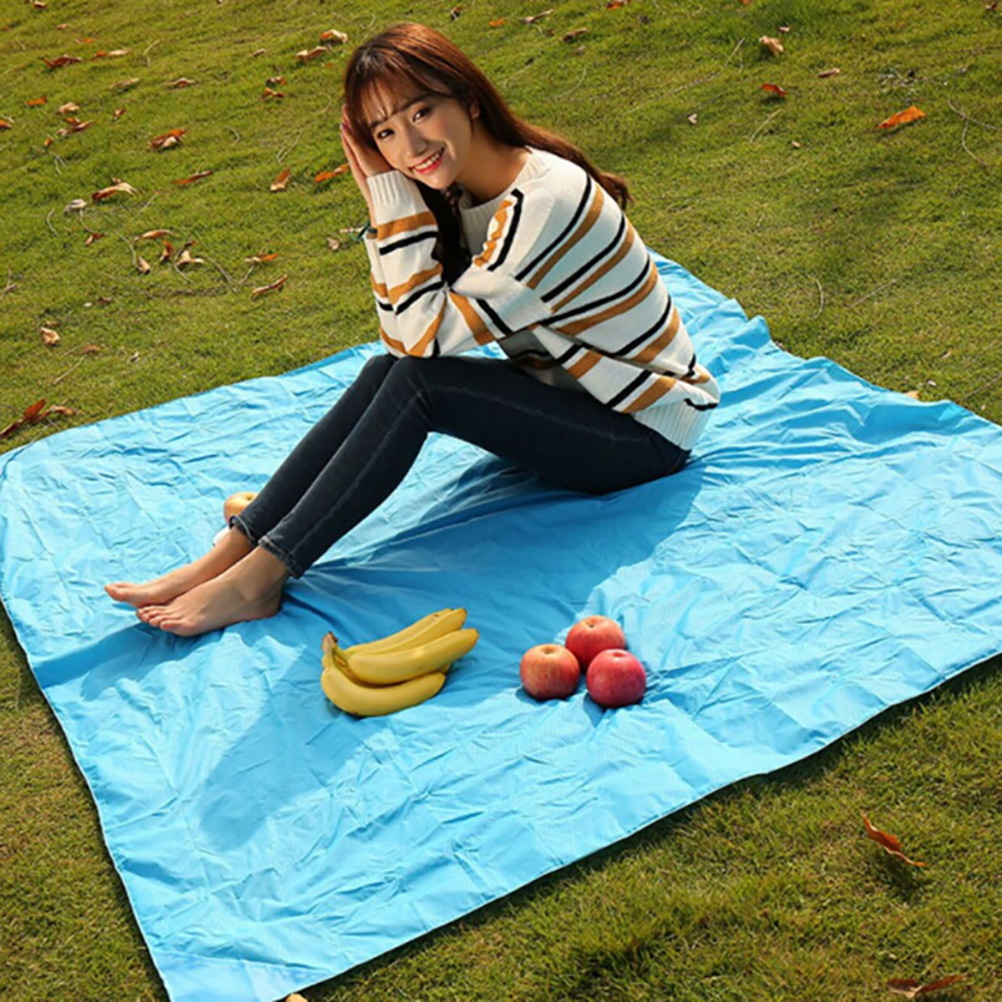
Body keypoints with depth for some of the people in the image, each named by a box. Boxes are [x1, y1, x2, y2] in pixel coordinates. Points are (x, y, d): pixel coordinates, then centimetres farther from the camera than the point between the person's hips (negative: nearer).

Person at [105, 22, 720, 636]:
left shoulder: (544, 199, -26)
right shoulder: (461, 198, 0)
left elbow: (431, 333, -26)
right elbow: (404, 337, -3)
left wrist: (394, 195, -22)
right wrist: (388, 199, -11)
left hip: (647, 432, -8)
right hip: (565, 394, 8)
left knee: (418, 383, -25)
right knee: (389, 372, -14)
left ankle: (257, 580, -21)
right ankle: (228, 555, -15)